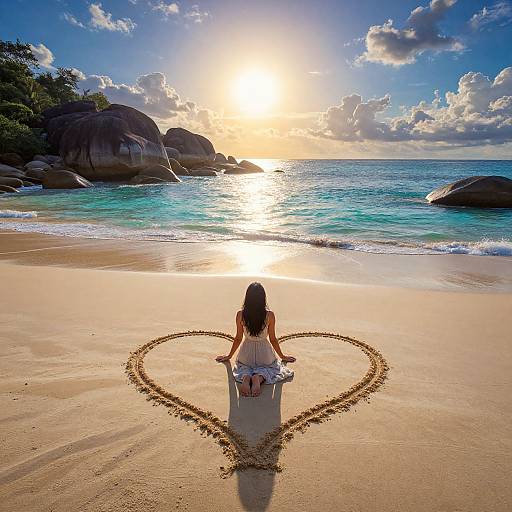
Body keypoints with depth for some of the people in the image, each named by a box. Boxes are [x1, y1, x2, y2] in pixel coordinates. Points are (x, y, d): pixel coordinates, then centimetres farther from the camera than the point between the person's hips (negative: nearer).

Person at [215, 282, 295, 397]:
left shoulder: (240, 314, -15)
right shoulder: (269, 315, -17)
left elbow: (238, 338, -3)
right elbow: (273, 339, -5)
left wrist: (229, 356, 16)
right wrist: (282, 356, 14)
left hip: (246, 356, 1)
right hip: (264, 354, -1)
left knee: (244, 368, 29)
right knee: (269, 368, 26)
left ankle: (246, 377, -9)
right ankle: (260, 377, -10)